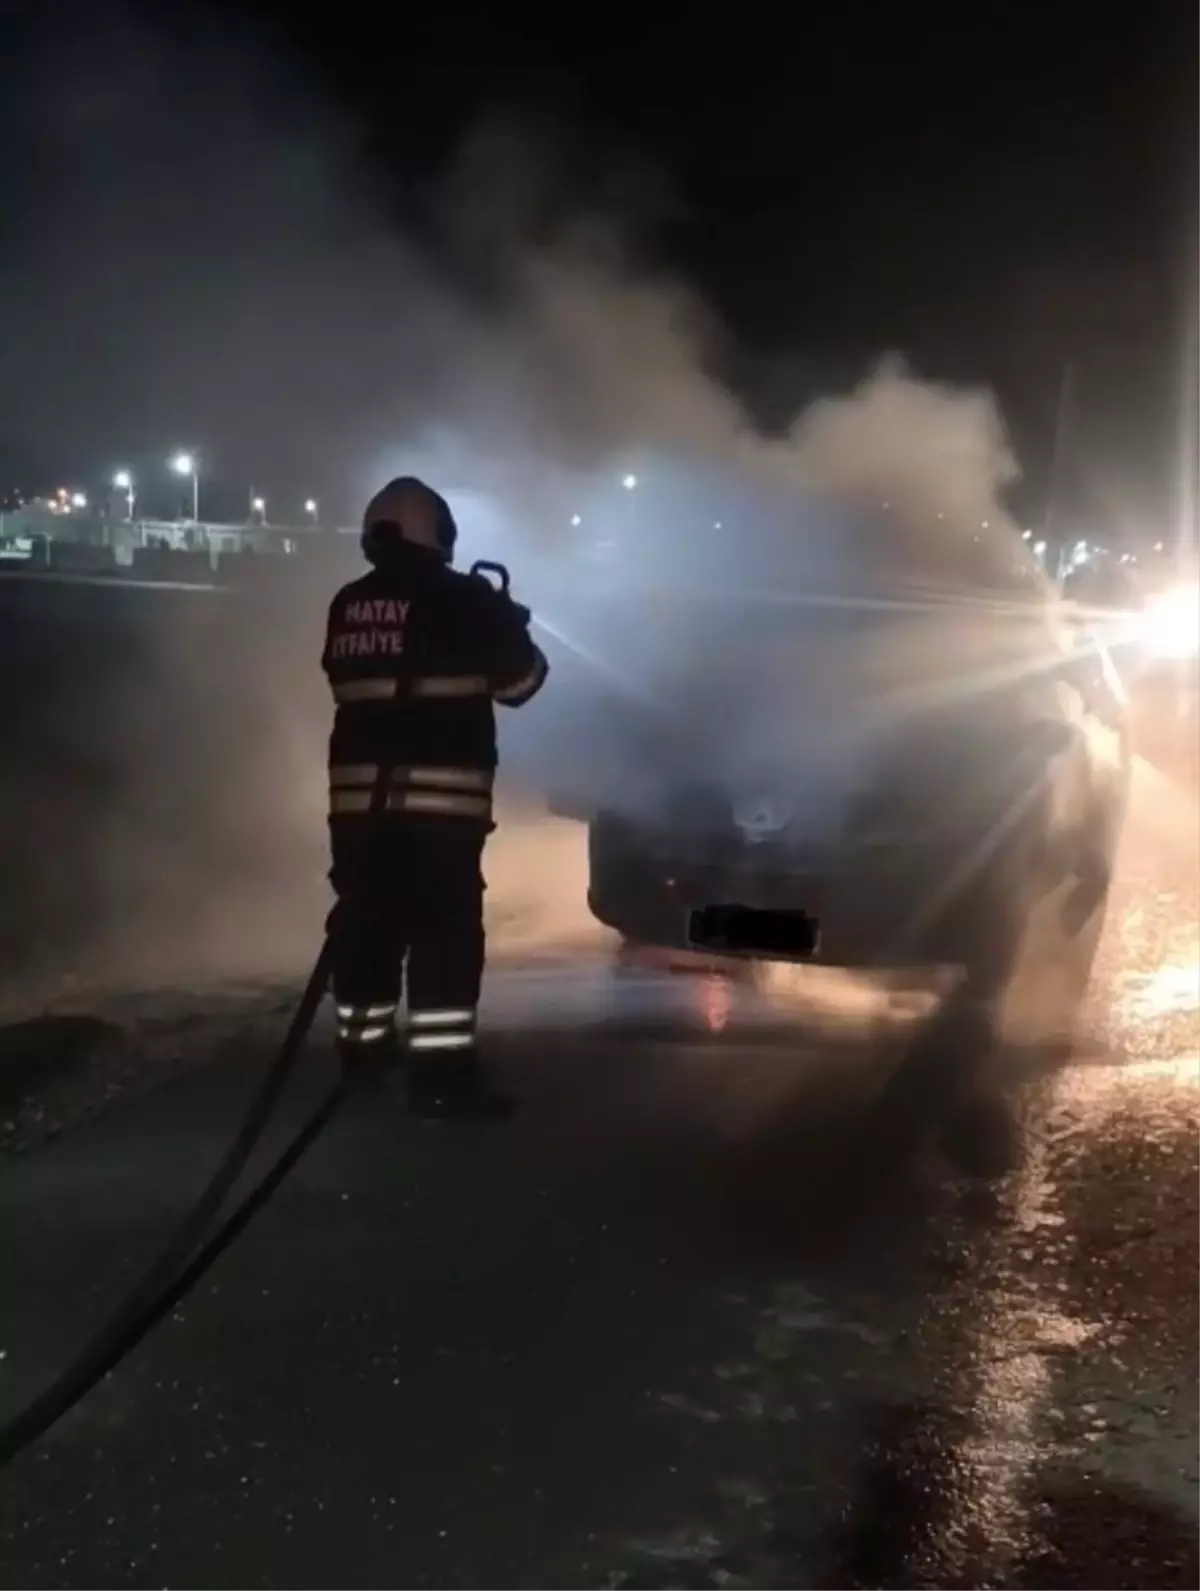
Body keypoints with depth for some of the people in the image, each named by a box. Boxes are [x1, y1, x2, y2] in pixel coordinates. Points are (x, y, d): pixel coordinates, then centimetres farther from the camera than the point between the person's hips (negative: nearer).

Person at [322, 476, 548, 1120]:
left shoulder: (347, 606, 8)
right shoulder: (467, 599, -7)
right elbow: (519, 680, 0)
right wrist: (511, 625, 20)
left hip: (361, 789, 6)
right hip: (440, 791, -5)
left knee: (365, 916, 15)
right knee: (444, 926, -5)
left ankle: (364, 1039, 30)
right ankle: (441, 1068, -9)